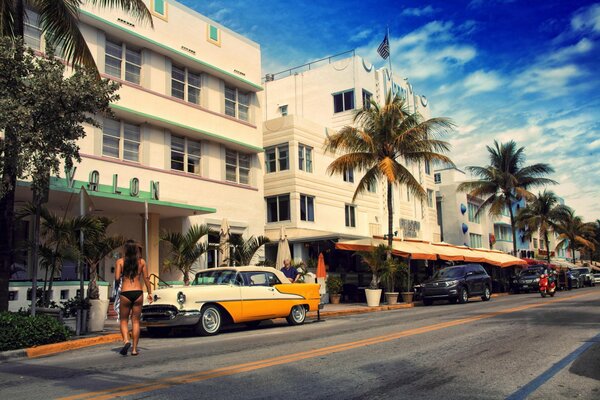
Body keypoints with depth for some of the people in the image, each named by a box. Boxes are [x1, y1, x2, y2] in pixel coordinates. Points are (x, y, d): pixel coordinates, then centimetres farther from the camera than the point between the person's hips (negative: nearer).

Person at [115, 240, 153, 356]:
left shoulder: (120, 261, 0)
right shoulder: (142, 262, 5)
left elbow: (117, 278, -8)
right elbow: (146, 279, 5)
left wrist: (122, 275, 14)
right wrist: (150, 293, 13)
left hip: (125, 293, -2)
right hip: (138, 293, 2)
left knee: (123, 320, 12)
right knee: (136, 321, 9)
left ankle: (126, 341, -12)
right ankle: (134, 349, 10)